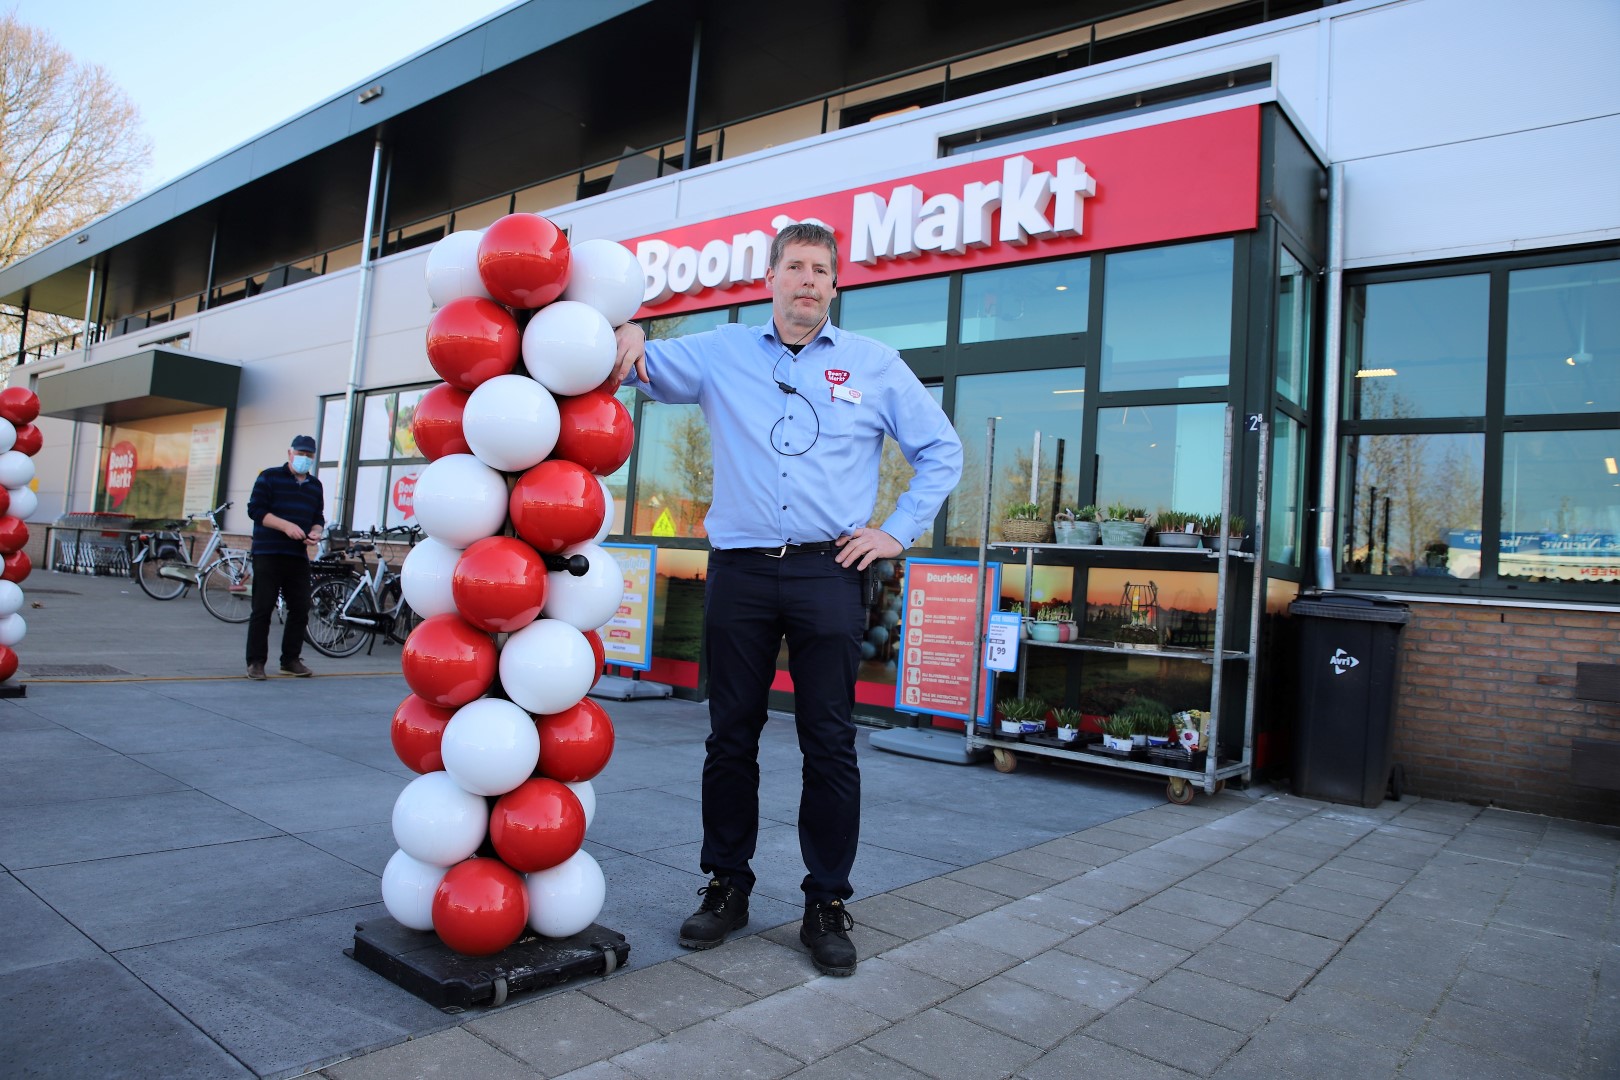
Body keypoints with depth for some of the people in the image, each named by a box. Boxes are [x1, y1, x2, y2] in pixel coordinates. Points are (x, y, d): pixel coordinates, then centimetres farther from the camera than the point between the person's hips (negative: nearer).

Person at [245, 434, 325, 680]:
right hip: (268, 554, -5)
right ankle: (256, 661, 3)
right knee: (263, 608, -4)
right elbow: (255, 509, -8)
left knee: (300, 609, 4)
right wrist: (285, 525, -19)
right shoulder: (269, 477, 0)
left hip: (298, 556, 5)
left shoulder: (315, 486, 15)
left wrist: (316, 533, -5)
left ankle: (291, 659, 16)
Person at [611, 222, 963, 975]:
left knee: (830, 743, 1)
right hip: (739, 572, 1)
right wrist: (628, 337, -12)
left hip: (828, 574, -1)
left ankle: (827, 903, 15)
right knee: (730, 737, 8)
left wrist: (899, 531, 3)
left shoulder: (875, 366, 9)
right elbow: (636, 366, 12)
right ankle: (726, 885, 24)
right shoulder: (719, 355, 11)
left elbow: (942, 451, 12)